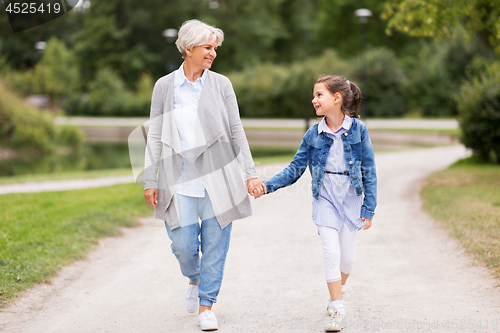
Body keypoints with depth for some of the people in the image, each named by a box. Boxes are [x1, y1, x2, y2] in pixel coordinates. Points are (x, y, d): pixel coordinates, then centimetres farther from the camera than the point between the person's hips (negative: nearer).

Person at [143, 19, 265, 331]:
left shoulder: (221, 84, 4)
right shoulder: (164, 86, 4)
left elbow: (237, 132, 5)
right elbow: (155, 137, 6)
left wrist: (250, 173, -1)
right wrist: (150, 181, 3)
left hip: (217, 176, 0)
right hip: (180, 179, 0)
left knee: (215, 244, 2)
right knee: (183, 245, -3)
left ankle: (206, 305, 17)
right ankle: (194, 280, 31)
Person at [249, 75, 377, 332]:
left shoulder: (358, 130, -8)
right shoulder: (313, 135, -2)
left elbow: (369, 172, -4)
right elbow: (294, 170, 2)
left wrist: (369, 209, -6)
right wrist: (267, 186, -12)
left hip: (351, 199, 0)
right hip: (325, 199, 1)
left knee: (347, 257, 6)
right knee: (331, 252, -10)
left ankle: (338, 289, 38)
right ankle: (337, 310, -2)